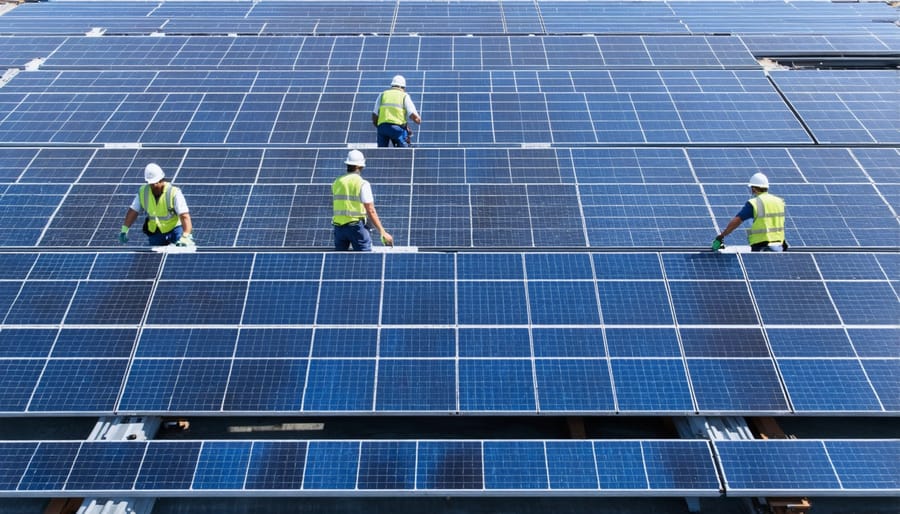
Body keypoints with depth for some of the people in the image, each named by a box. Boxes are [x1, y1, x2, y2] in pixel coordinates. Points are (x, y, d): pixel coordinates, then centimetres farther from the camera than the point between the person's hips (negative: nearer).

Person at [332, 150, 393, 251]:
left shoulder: (336, 182, 8)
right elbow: (371, 211, -12)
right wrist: (383, 232, -11)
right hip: (356, 226, -5)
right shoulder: (362, 184, -8)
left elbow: (335, 204, 15)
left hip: (338, 226, 5)